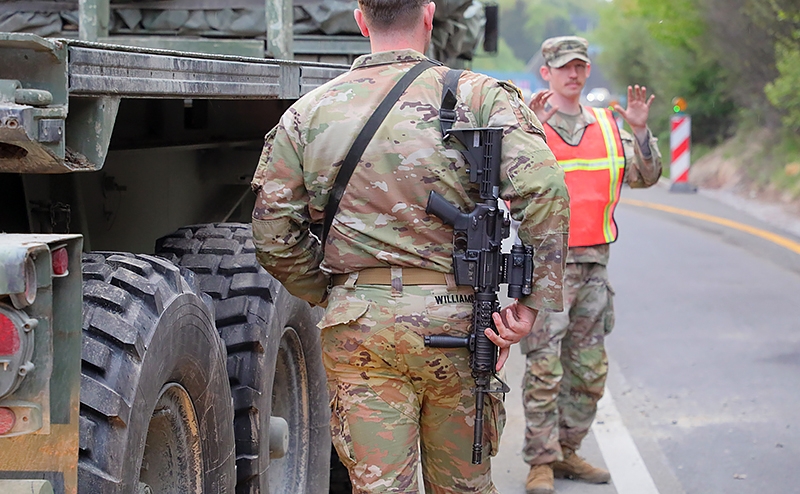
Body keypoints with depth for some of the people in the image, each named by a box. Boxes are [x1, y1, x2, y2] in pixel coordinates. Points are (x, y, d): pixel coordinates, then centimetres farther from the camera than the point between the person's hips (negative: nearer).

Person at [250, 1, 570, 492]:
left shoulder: (308, 112, 6)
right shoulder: (479, 97, -1)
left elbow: (273, 234, 5)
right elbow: (544, 188, -14)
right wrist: (531, 303, -10)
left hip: (357, 326, 1)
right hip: (453, 321, -1)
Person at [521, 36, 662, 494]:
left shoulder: (607, 125, 13)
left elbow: (645, 176, 9)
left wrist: (640, 130, -6)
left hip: (593, 263, 6)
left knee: (589, 368, 11)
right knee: (544, 367, -6)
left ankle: (568, 451, 23)